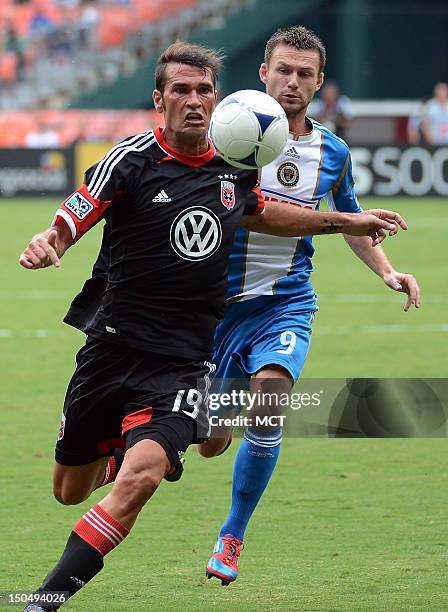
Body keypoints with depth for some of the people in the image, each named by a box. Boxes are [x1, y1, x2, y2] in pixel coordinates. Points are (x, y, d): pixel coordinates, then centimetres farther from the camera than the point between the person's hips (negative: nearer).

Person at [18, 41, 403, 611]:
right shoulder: (132, 160, -9)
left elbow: (259, 214, 27)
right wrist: (44, 243, -37)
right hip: (114, 348, -1)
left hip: (183, 364, 1)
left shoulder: (234, 166, 4)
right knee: (70, 492, 13)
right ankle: (121, 449, 50)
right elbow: (65, 225, -13)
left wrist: (346, 221, 27)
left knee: (138, 480, -24)